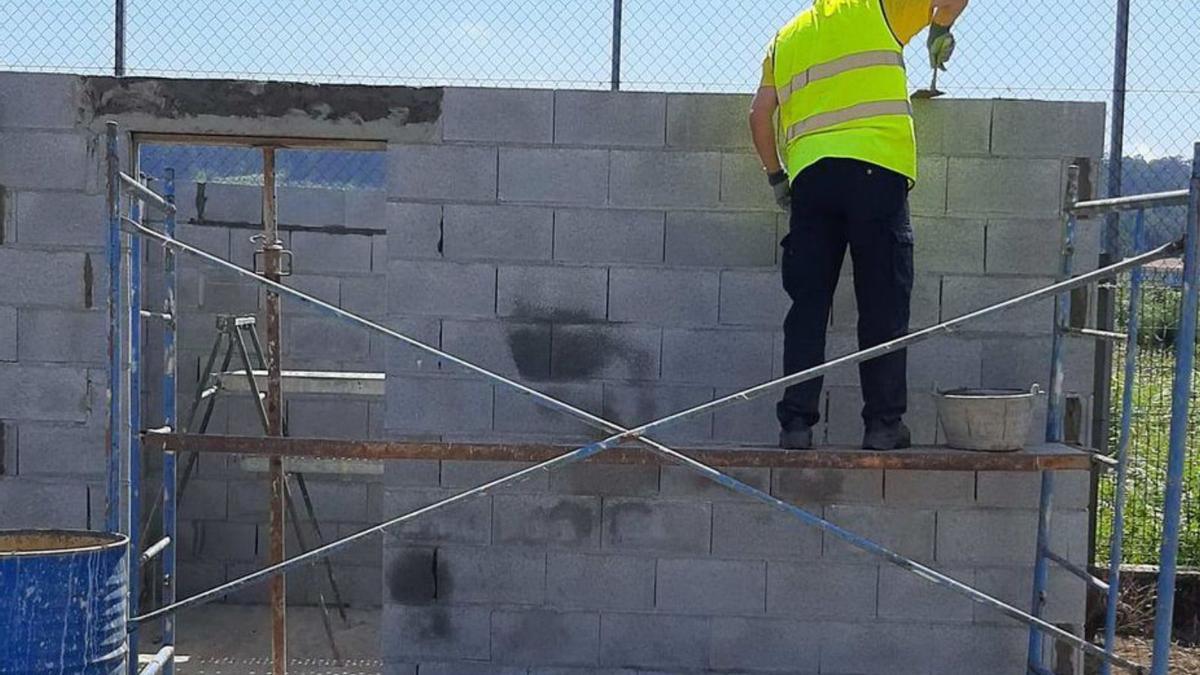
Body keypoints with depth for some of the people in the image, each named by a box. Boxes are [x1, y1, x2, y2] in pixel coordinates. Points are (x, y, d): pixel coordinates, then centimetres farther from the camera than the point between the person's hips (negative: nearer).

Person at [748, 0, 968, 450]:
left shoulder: (786, 37, 23)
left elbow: (760, 114, 15)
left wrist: (775, 174, 24)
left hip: (810, 174, 3)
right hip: (877, 168, -3)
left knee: (808, 306, 5)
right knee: (883, 305, 1)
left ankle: (796, 423, 2)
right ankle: (884, 423, 2)